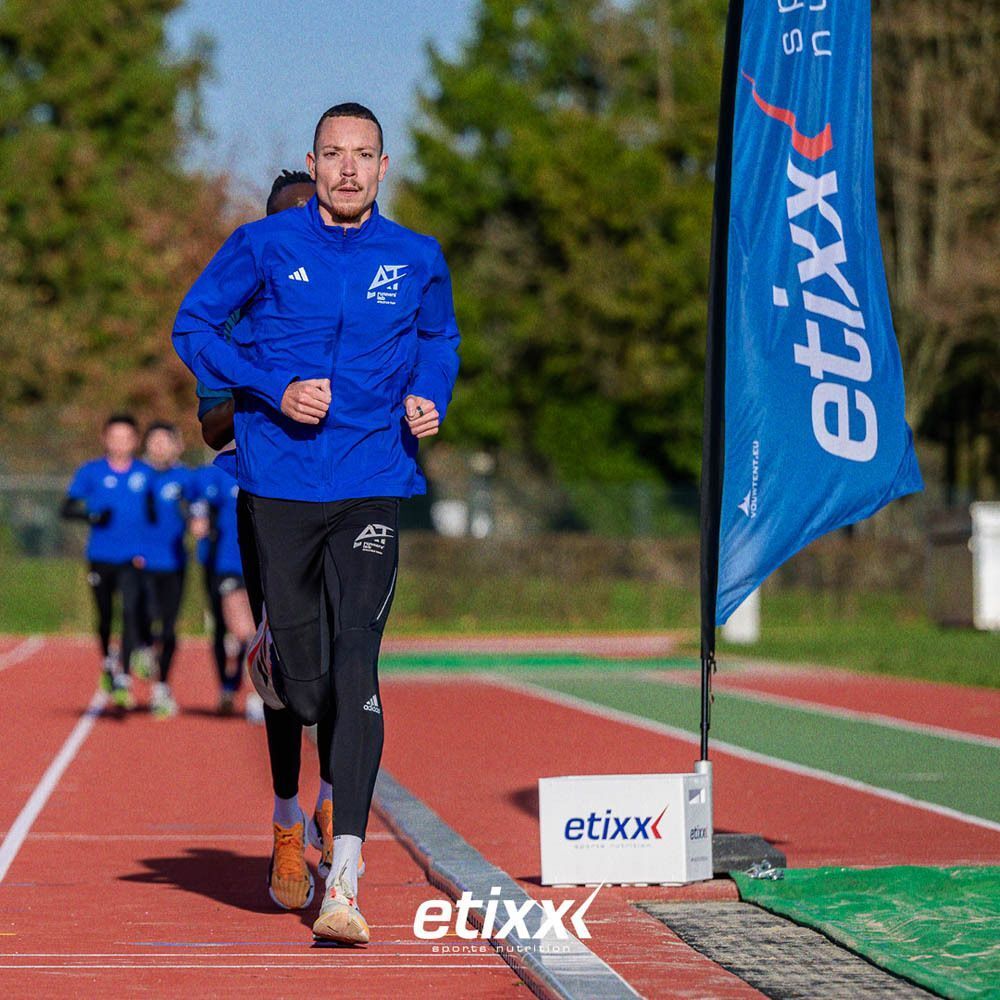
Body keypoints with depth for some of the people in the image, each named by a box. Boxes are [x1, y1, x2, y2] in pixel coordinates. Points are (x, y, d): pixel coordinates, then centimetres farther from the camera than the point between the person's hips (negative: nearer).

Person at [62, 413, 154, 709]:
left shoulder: (146, 474, 3)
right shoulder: (90, 472, 0)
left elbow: (155, 513, 13)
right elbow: (67, 507, -4)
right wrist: (90, 515, -23)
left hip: (133, 559, -1)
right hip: (101, 558, 1)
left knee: (131, 613, -16)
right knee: (105, 616, 13)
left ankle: (123, 680, -18)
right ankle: (107, 662, 40)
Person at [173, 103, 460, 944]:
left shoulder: (417, 260, 5)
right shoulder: (265, 246, -1)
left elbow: (439, 339, 23)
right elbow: (194, 326, 5)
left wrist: (430, 400, 2)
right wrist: (274, 390, -8)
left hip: (374, 486, 0)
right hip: (282, 485, 0)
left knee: (356, 669, -13)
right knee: (306, 692, 1)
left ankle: (345, 883, -13)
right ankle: (273, 649, 42)